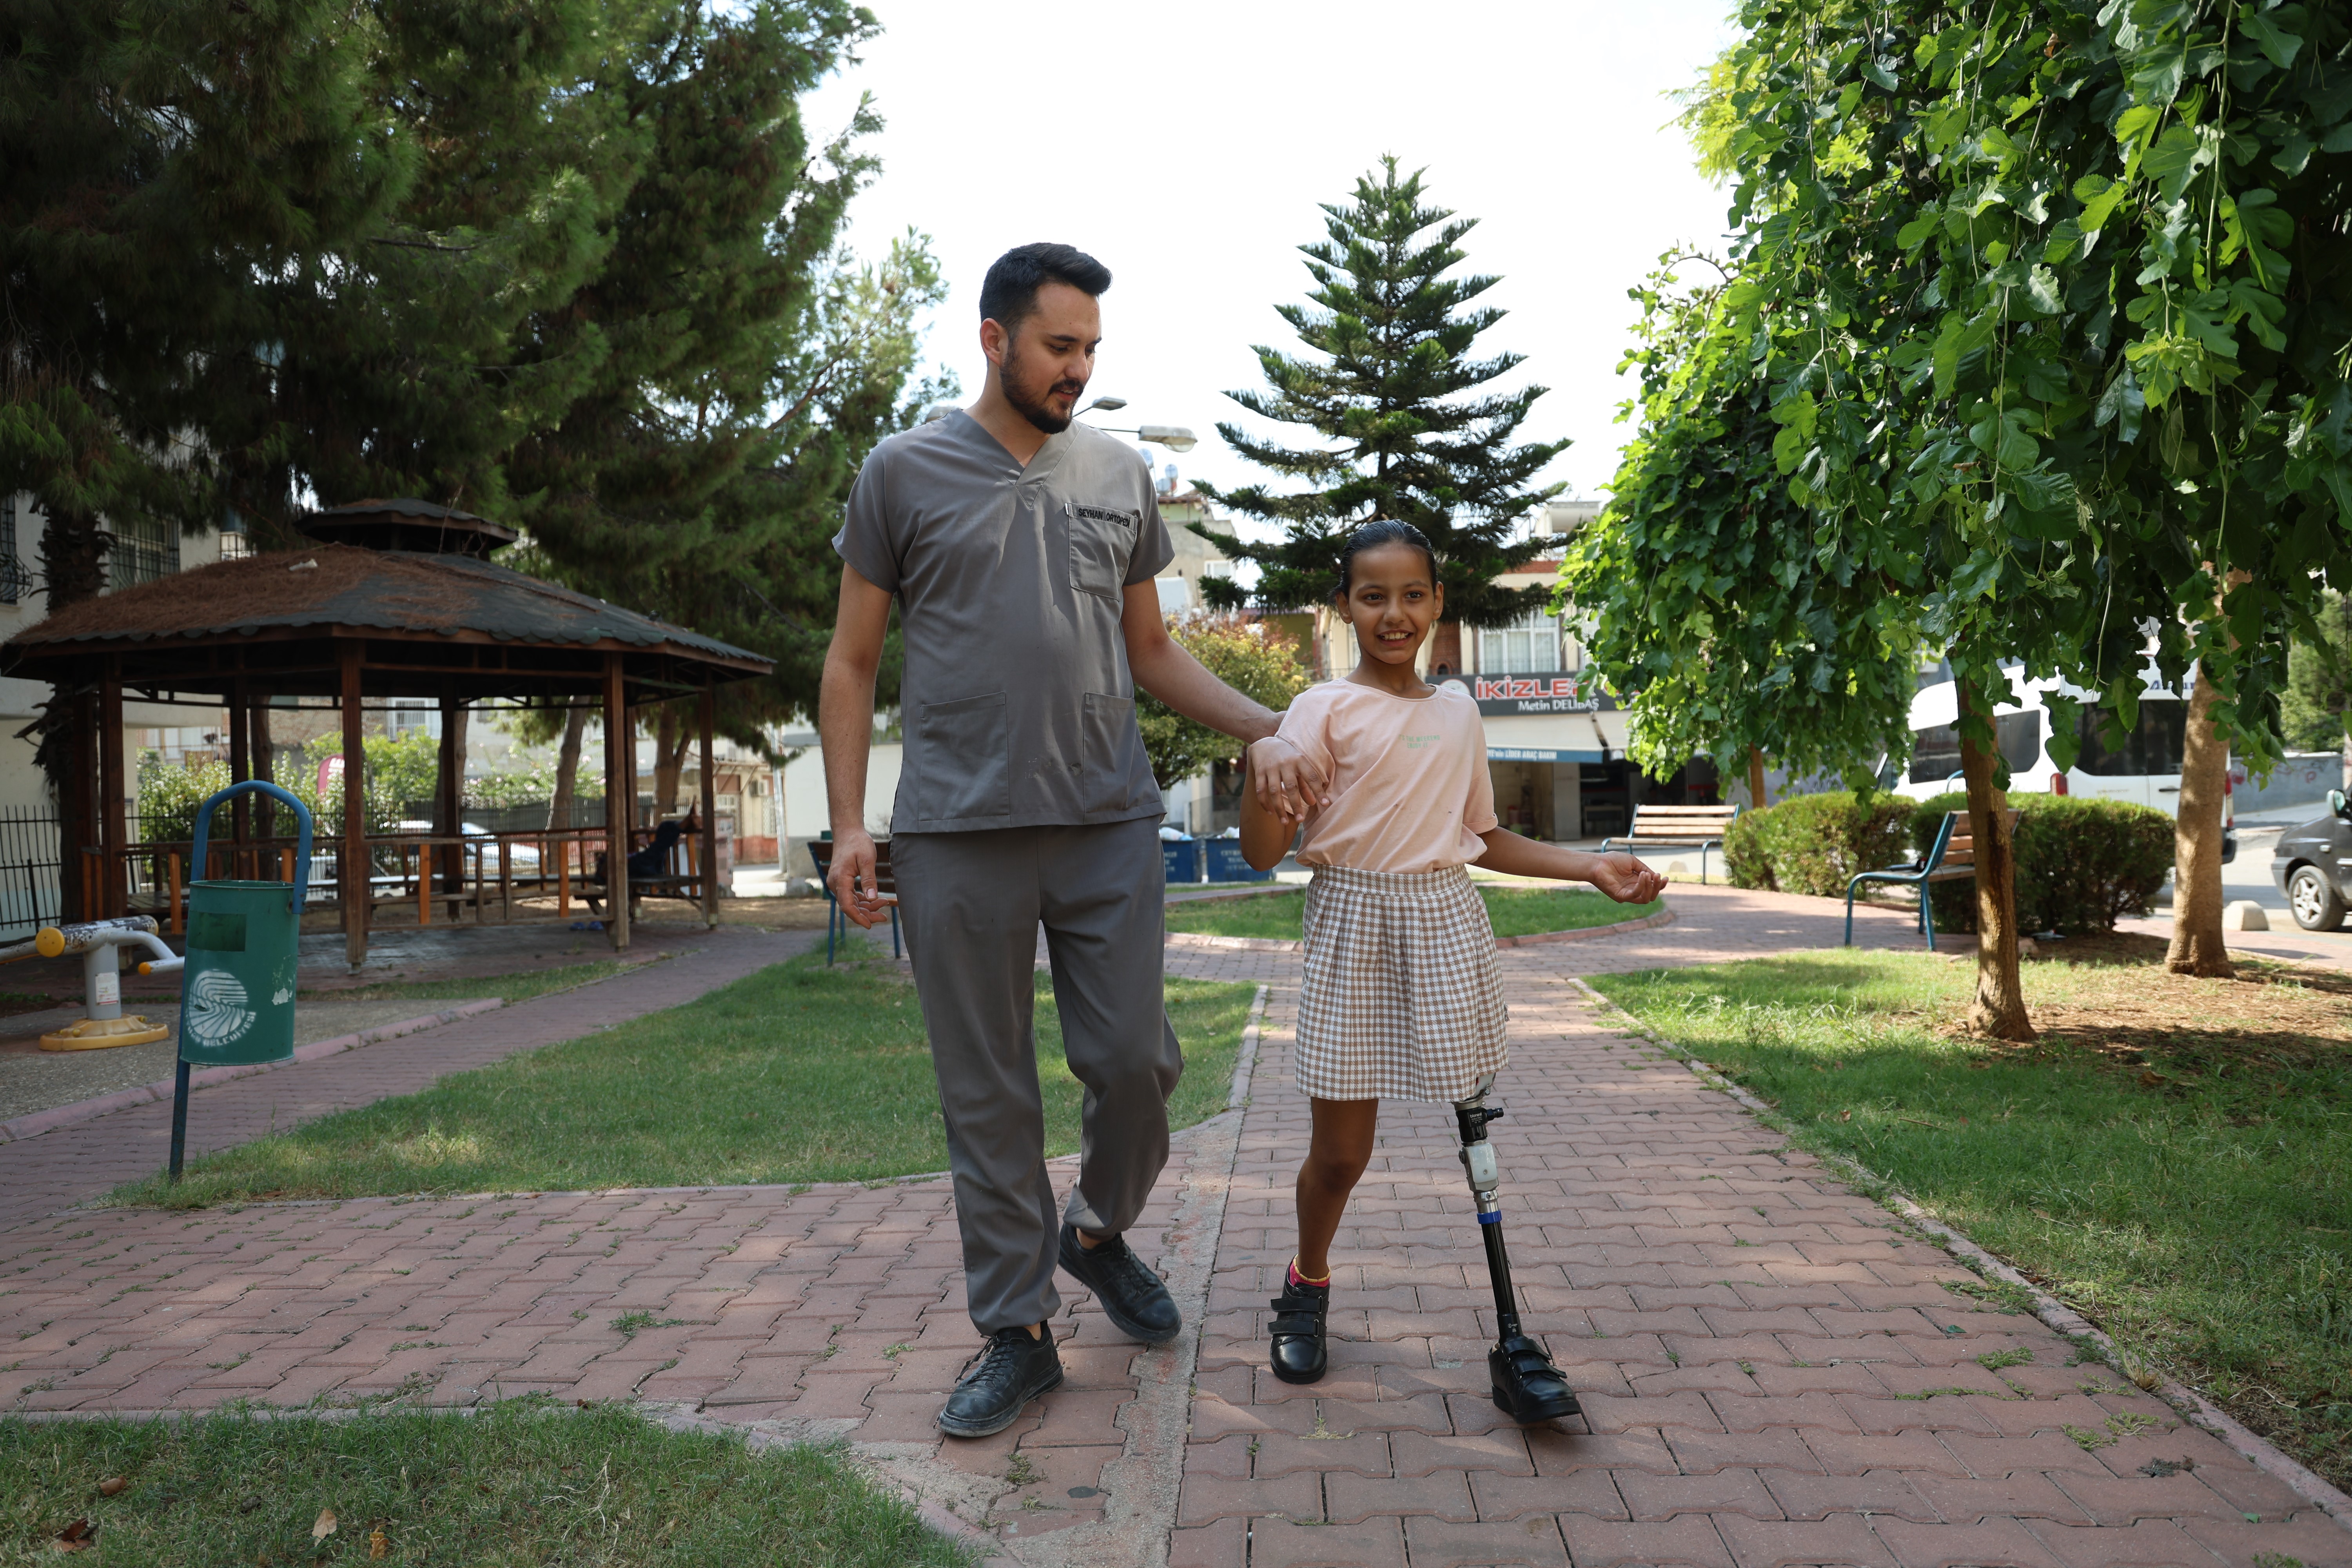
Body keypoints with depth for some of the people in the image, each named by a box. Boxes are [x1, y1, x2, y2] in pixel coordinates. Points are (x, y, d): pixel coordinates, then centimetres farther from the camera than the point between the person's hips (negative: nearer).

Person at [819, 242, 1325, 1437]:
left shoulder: (1119, 474, 13)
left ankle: (1100, 1230, 30)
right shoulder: (905, 472, 5)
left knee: (1135, 1061, 0)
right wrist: (849, 823, -3)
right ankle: (1016, 1334, 17)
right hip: (956, 833, -2)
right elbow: (853, 662, 6)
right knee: (987, 1095, 4)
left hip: (1111, 823, 2)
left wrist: (1265, 728, 2)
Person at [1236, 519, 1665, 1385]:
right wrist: (1262, 786, -29)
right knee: (1339, 1151, 1)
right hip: (1353, 923, -3)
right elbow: (1264, 854, -8)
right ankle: (1308, 1284, 29)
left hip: (1447, 923, 4)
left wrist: (1592, 866, 14)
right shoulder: (1323, 709, -3)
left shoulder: (1458, 712, 12)